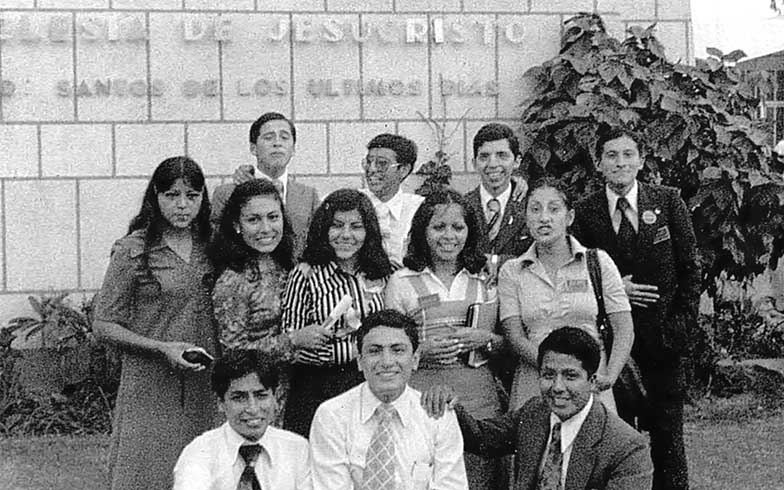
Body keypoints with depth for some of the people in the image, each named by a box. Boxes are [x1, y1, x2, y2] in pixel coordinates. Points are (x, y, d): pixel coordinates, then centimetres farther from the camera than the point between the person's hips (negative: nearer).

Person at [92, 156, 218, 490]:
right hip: (150, 386, -4)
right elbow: (104, 325, -6)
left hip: (204, 387, 4)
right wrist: (163, 349, -16)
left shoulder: (210, 246, 8)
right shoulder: (133, 250, -6)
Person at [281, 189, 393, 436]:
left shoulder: (383, 273, 10)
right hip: (317, 386, -2)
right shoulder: (306, 275, 0)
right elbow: (286, 338, 1)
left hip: (373, 384, 2)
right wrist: (299, 338, -18)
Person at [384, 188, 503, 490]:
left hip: (478, 397, 2)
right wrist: (422, 351, -14)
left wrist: (487, 339, -6)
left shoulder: (485, 280, 12)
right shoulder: (402, 282, 5)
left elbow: (507, 344, 15)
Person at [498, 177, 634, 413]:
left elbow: (624, 329, 3)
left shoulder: (598, 262, 5)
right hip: (533, 388, 0)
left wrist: (609, 377, -13)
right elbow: (515, 337, -2)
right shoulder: (511, 272, 6)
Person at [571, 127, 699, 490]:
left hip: (662, 335, 0)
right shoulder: (587, 211, 1)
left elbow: (689, 267, 2)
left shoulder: (668, 202, 1)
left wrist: (683, 321, -4)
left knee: (667, 428, 6)